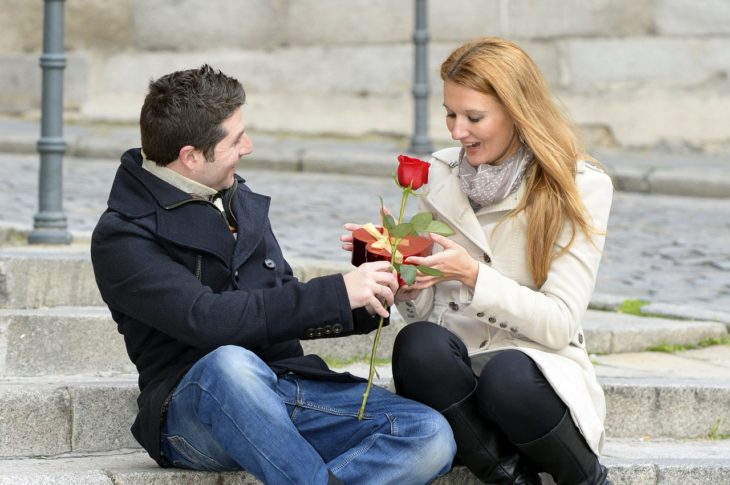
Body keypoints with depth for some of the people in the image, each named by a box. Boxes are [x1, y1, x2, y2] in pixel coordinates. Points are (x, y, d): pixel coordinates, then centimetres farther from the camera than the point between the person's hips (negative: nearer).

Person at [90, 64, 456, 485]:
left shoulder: (242, 201, 18)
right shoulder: (121, 238, -5)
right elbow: (207, 319, -20)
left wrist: (366, 305, 8)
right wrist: (337, 293, -18)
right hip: (195, 404, -6)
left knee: (432, 437, -19)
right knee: (231, 363, -42)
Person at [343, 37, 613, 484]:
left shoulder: (581, 187, -1)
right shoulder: (441, 175, 10)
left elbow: (559, 323, -8)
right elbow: (422, 311, 11)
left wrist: (474, 275, -19)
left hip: (532, 368, -2)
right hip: (453, 374, 2)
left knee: (507, 375, -37)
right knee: (418, 345, -31)